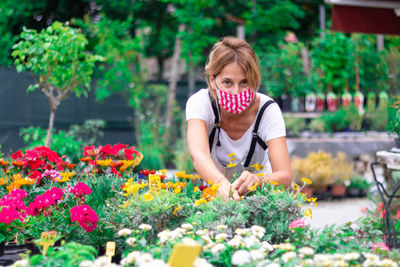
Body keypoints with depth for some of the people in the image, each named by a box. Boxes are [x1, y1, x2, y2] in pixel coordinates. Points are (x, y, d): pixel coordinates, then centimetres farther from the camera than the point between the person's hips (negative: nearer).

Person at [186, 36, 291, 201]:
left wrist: (258, 180, -50)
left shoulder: (268, 110, -19)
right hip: (214, 191, 1)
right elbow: (198, 154, -38)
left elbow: (285, 176, -28)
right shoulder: (200, 103, -20)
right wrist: (224, 185, -58)